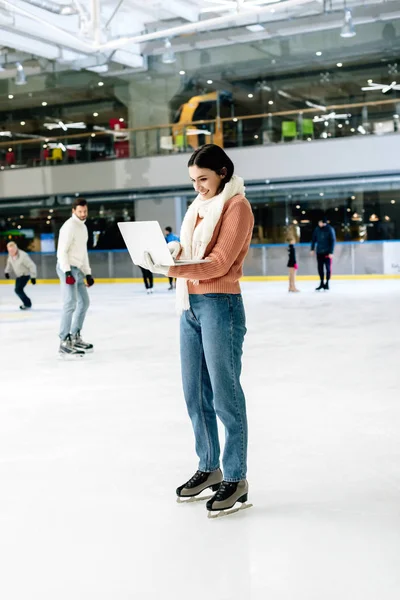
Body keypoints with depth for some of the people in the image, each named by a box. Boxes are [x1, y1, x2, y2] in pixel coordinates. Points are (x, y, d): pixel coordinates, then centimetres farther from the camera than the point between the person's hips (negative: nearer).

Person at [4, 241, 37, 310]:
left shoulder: (23, 255, -32)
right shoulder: (10, 255, -8)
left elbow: (32, 266, -27)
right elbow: (9, 263, 16)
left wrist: (33, 277, -26)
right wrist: (7, 272, 16)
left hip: (25, 275, -8)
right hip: (18, 275, 8)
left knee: (18, 289, -15)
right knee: (18, 290, 14)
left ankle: (27, 304, 2)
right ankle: (27, 302, 33)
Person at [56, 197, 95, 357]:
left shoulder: (83, 227, 17)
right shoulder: (69, 226, -13)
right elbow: (62, 251, -19)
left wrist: (88, 273, 21)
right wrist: (67, 272, -26)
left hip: (78, 269, 10)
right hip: (68, 268, -10)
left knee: (84, 302, 16)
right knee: (71, 303, -18)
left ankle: (75, 337, 26)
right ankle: (65, 343, -21)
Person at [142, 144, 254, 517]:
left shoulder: (236, 206, -8)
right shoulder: (198, 205, 17)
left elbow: (218, 263, -17)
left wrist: (171, 270, -28)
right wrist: (170, 254, -6)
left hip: (220, 306, -8)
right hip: (190, 305, 8)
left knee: (225, 396, -3)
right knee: (195, 393, 12)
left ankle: (236, 479, 8)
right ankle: (209, 468, 25)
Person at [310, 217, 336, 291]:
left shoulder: (330, 229, -10)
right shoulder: (317, 229, 1)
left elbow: (333, 241, -10)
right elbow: (314, 239, 10)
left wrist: (331, 252, -13)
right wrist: (312, 249, 7)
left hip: (327, 252, -4)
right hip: (319, 252, 4)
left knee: (328, 267, 2)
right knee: (320, 268, 7)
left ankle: (327, 283, 11)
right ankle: (321, 283, 17)